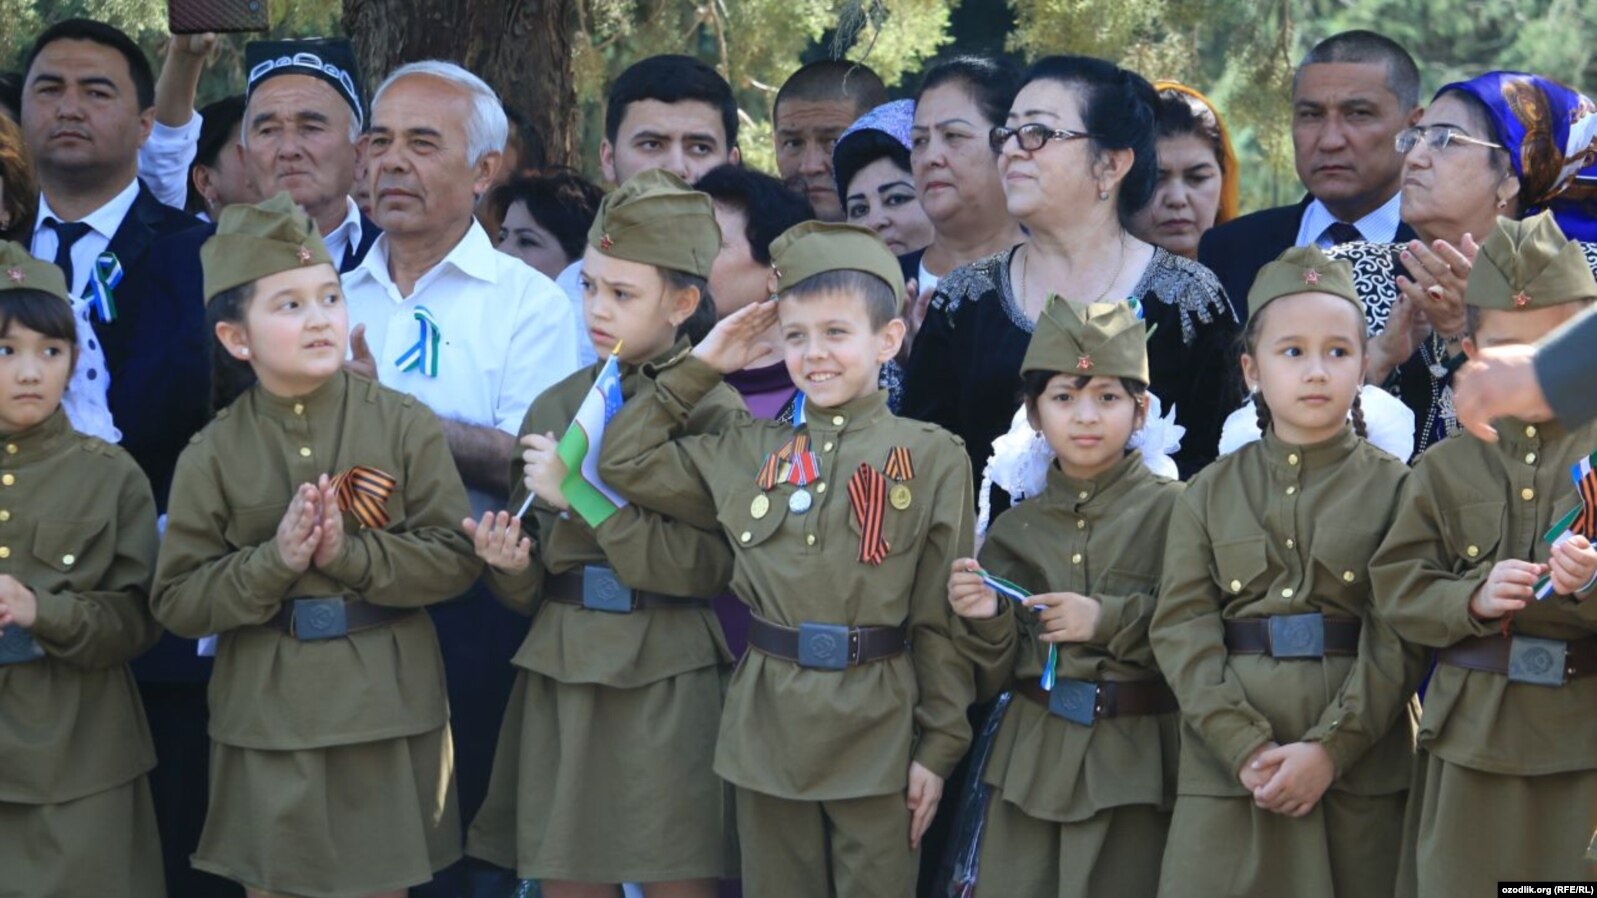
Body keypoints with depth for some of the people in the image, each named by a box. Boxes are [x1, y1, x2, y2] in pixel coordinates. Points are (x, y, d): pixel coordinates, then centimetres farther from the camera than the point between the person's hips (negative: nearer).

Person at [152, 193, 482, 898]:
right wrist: (274, 561, -17)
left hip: (386, 708, 0)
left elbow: (455, 559, -6)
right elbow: (177, 602, -3)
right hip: (268, 717, 0)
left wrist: (347, 554, -19)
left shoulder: (405, 426, -3)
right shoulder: (214, 456, -2)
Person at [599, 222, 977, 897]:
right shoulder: (748, 451, 9)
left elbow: (944, 616, -2)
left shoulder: (931, 458, -2)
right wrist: (699, 366, 8)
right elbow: (624, 464, 12)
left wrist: (940, 746, -3)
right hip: (767, 723, 3)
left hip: (875, 730, -3)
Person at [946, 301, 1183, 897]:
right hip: (1029, 767, 3)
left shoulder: (1173, 511, -1)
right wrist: (986, 622, -9)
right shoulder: (1015, 530, 10)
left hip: (1134, 771, -3)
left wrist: (1109, 620, -15)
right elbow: (992, 680, 10)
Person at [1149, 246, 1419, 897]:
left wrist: (1330, 748, -14)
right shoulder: (1211, 494, 9)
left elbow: (1400, 637, -4)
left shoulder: (1393, 489, 4)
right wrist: (1244, 746, -12)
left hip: (1359, 766, -1)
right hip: (1227, 771, 1)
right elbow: (1182, 629, 0)